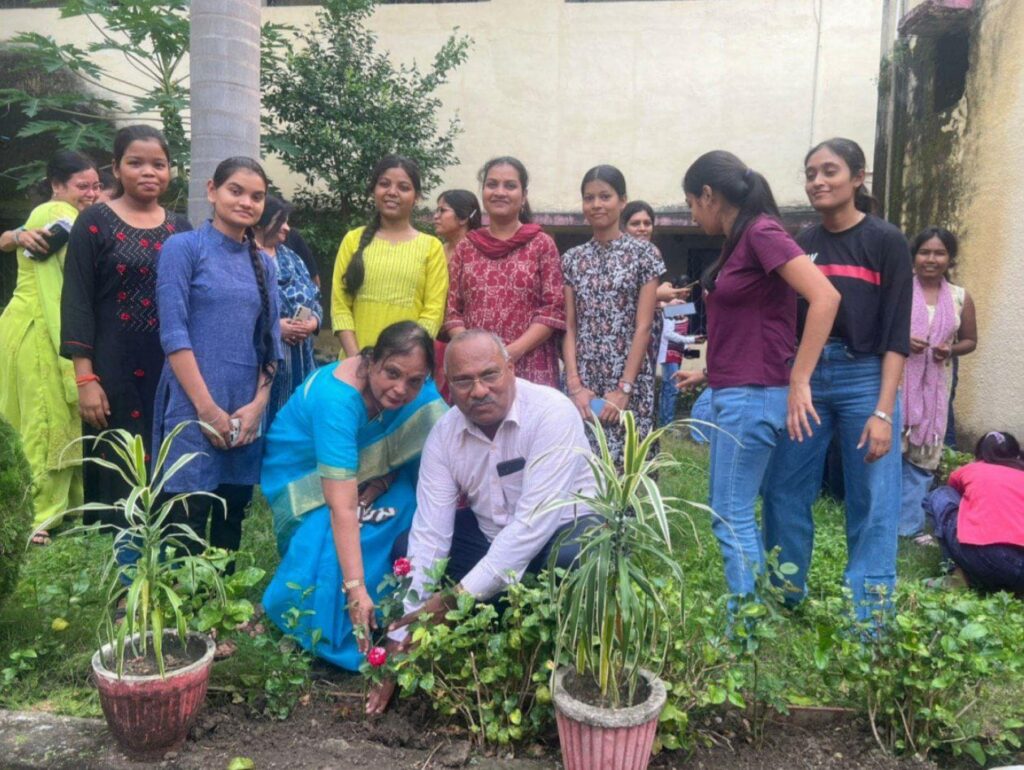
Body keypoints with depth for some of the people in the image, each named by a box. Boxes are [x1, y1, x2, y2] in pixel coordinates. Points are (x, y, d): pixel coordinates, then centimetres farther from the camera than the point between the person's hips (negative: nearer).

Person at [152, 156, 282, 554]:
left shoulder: (264, 263, 13)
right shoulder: (184, 247, -3)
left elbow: (270, 340, 11)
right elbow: (173, 333, -10)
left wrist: (257, 404, -2)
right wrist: (208, 408, -15)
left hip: (247, 413, 5)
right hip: (193, 410, -5)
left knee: (232, 518, 13)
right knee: (186, 523, -1)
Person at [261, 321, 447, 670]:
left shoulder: (417, 390, -21)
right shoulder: (336, 399, -38)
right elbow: (342, 508, -42)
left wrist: (381, 481, -31)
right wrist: (356, 589, -45)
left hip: (362, 467, 6)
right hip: (303, 473, -5)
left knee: (407, 498, -19)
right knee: (328, 536, -31)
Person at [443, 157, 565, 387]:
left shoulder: (542, 244, 4)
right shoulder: (465, 247, 11)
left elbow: (554, 310, -2)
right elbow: (451, 310, 9)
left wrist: (512, 351, -13)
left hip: (529, 368, -2)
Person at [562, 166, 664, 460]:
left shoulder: (643, 253, 0)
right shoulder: (572, 259, 9)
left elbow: (643, 327, -5)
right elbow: (569, 327, 5)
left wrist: (624, 388, -11)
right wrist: (575, 385, -7)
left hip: (629, 382, -2)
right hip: (583, 384, 3)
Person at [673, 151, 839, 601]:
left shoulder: (761, 232, -14)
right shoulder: (739, 239, 14)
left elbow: (826, 297, -23)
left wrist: (798, 382, -25)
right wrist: (708, 374, 22)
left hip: (752, 396, -10)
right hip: (733, 394, 10)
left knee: (731, 518, -3)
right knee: (730, 512, 15)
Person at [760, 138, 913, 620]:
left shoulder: (886, 242, -2)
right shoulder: (801, 244, 8)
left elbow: (896, 333, -6)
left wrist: (883, 411, -14)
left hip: (864, 378, -4)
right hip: (805, 375, 4)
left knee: (872, 504, 1)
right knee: (783, 492, 7)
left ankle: (869, 617, 14)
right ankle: (783, 598, 25)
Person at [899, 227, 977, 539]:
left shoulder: (960, 298, 6)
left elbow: (970, 340, 14)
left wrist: (951, 350, -7)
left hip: (935, 385, 3)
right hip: (896, 380, -3)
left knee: (922, 455, 8)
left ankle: (909, 524, 19)